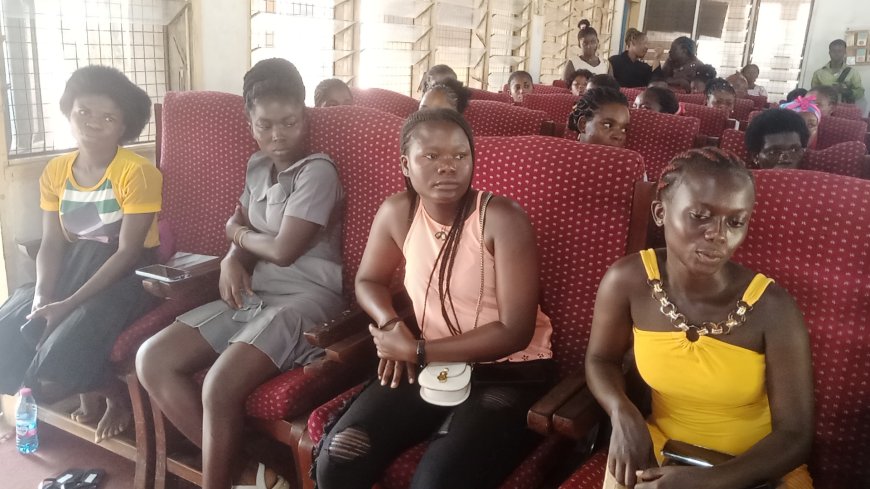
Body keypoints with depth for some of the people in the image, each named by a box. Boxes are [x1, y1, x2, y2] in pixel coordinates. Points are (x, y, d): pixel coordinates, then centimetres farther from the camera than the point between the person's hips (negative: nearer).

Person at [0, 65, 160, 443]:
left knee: (59, 356, -24)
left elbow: (128, 252, -19)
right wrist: (42, 296, -15)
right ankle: (89, 392, 14)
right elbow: (52, 244, 4)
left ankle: (118, 396, 9)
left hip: (127, 275, -7)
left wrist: (69, 304, -23)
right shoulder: (55, 171, 4)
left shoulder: (137, 173, -17)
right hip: (75, 266, 7)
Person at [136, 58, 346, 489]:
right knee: (152, 360, -6)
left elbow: (283, 250, -16)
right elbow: (237, 225, 24)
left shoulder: (318, 171, -11)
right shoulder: (257, 166, 14)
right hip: (253, 294, 9)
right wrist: (232, 259, 1)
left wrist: (242, 235, 5)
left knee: (219, 389, -28)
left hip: (304, 298, -8)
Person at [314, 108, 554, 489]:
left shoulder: (502, 218, -17)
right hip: (430, 365, 4)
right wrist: (391, 324, -7)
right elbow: (368, 280, 15)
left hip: (509, 373, -4)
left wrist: (416, 351, -17)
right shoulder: (397, 212, -2)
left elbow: (515, 332, -18)